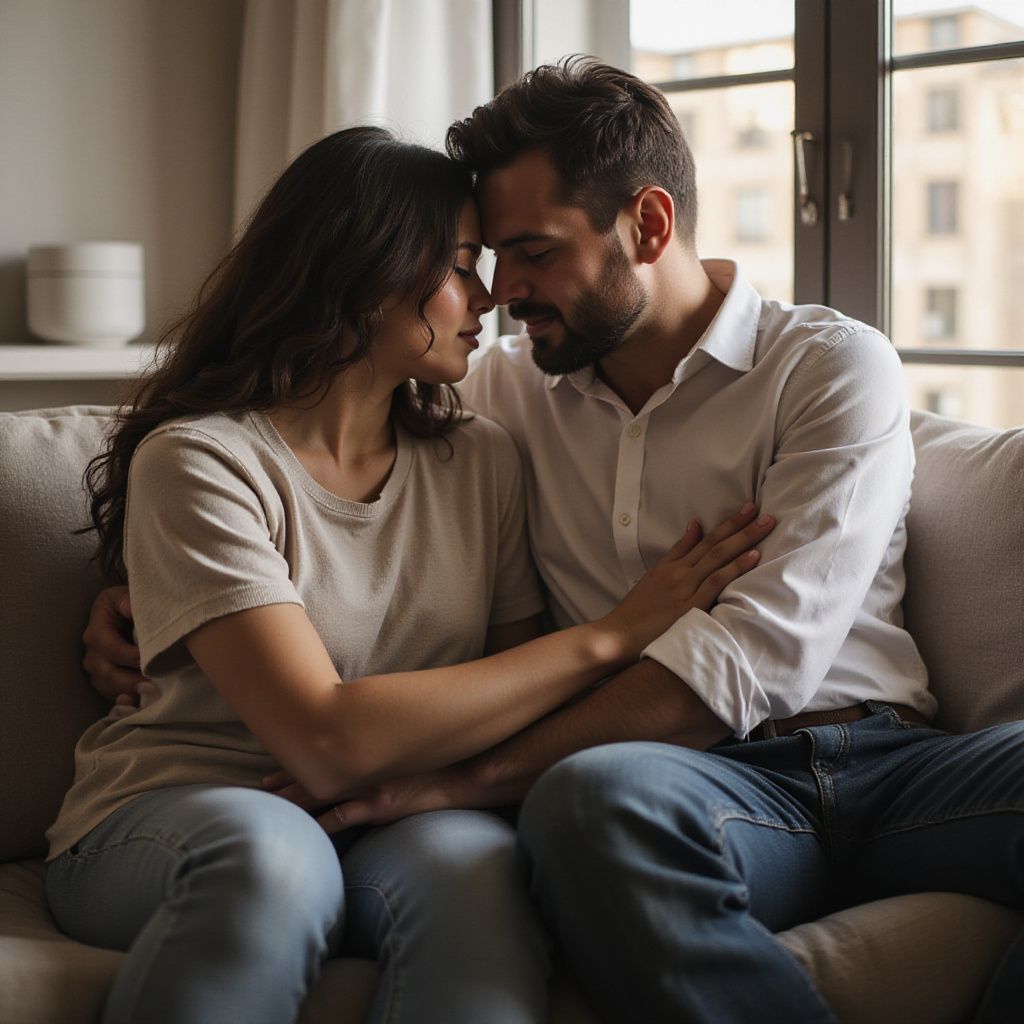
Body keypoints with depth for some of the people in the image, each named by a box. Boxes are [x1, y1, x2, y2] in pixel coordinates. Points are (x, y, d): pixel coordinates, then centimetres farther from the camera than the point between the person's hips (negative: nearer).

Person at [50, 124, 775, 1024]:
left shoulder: (482, 460, 7)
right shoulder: (199, 460, -12)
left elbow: (519, 699, 5)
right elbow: (331, 743, -22)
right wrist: (608, 638, -18)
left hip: (401, 823, 3)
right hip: (168, 823, -2)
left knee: (469, 857, -32)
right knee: (273, 850, -37)